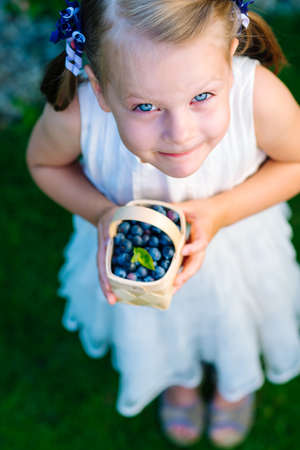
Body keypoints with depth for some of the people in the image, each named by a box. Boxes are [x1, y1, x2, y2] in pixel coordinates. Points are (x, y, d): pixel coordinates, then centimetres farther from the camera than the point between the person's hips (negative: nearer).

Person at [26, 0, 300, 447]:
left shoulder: (263, 99, -42)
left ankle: (237, 380, 70)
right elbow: (44, 162, -15)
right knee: (152, 329, 32)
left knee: (236, 324, 31)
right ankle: (178, 377, 71)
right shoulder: (74, 114, -41)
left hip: (236, 243, 0)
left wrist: (221, 210, -33)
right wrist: (100, 213, -33)